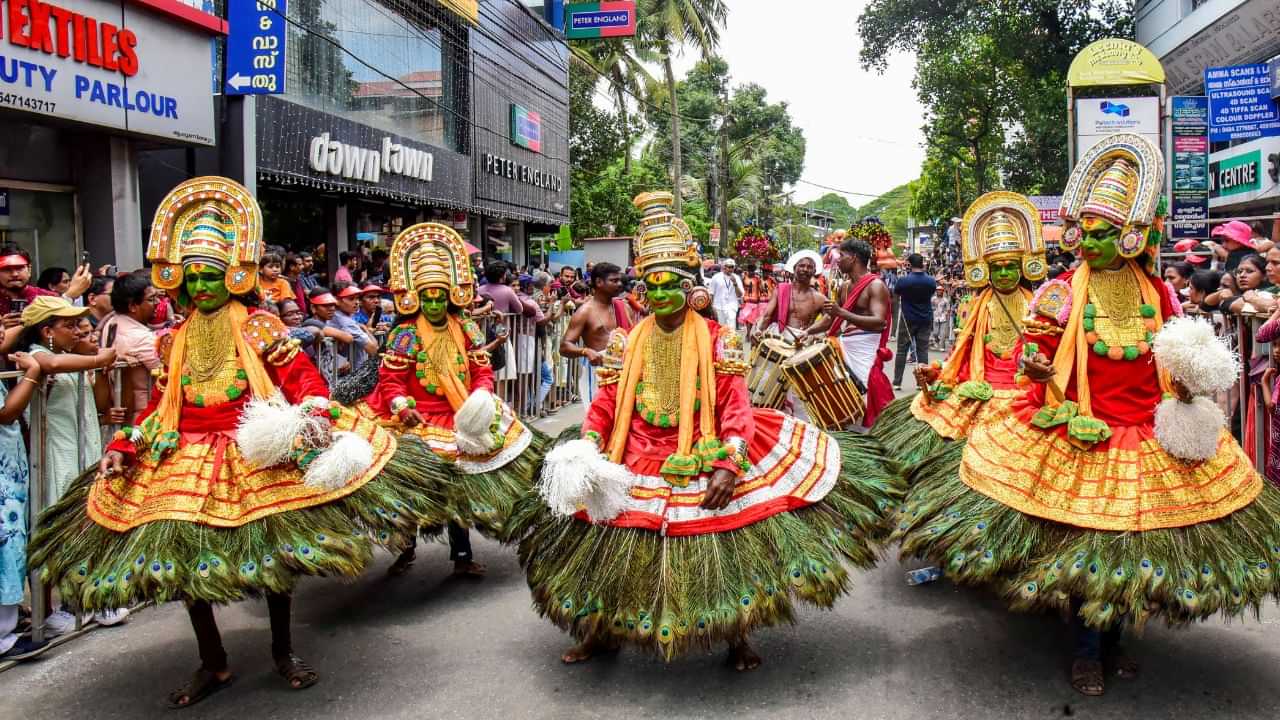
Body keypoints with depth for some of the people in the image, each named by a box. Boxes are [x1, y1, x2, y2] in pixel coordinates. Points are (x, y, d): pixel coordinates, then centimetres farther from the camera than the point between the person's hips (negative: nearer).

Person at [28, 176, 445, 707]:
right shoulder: (176, 339, 11)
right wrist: (124, 448, 4)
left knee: (275, 551, 3)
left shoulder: (258, 327, -1)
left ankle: (283, 650, 24)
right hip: (187, 461, 4)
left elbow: (303, 377, -8)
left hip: (258, 456, -4)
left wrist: (312, 419, -26)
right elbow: (160, 404, 14)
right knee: (182, 558, 4)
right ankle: (212, 663, 21)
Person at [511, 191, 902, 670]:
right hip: (637, 470, 3)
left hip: (706, 464, -2)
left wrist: (729, 465, -23)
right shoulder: (628, 341, 3)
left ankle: (736, 637, 28)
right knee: (611, 553, 10)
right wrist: (587, 454, -12)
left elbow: (736, 406, -11)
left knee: (722, 553, 4)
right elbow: (607, 402, 2)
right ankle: (602, 631, 34)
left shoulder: (717, 339, -5)